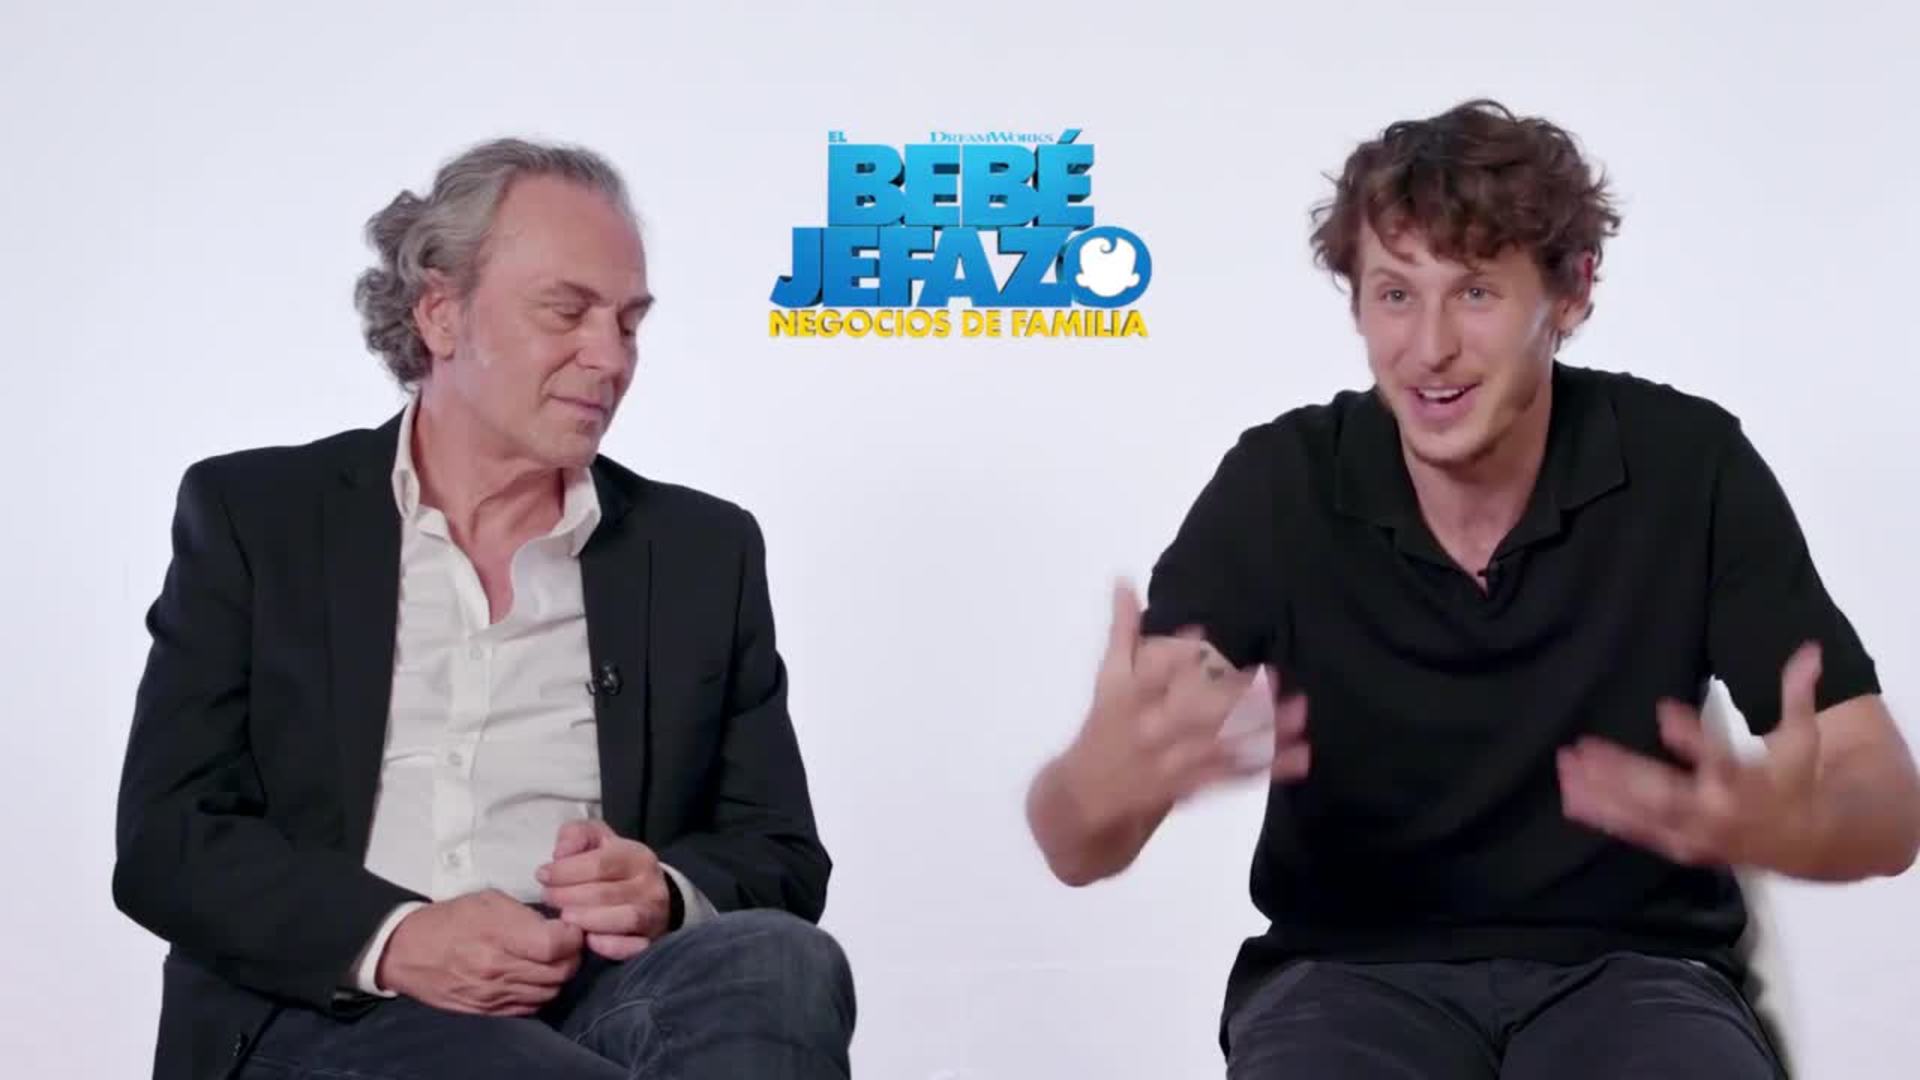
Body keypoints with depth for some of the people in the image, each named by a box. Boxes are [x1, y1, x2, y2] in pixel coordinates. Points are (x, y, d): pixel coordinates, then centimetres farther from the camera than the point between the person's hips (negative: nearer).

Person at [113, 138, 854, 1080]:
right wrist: (392, 940, -17)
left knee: (785, 965, -31)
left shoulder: (705, 551, 12)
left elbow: (785, 858, 11)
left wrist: (666, 895, -14)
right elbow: (166, 838, 1)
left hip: (598, 1001, 2)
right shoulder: (253, 516, 8)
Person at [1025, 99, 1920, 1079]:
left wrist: (1784, 825, -34)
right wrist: (1102, 783, -38)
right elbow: (1078, 848, -12)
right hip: (1351, 973, 0)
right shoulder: (1278, 487, -9)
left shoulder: (1690, 468, -8)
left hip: (1627, 969, 1)